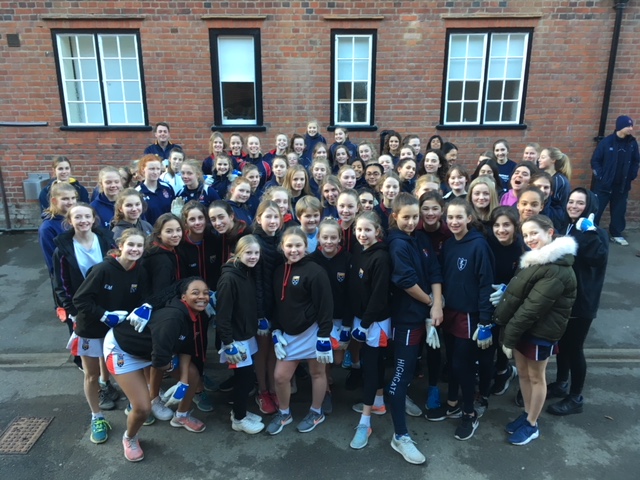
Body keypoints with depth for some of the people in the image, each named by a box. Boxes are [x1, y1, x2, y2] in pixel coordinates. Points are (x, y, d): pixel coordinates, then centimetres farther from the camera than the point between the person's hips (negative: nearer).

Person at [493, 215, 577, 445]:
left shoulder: (557, 270, -23)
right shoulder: (535, 259, 9)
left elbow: (532, 308, -24)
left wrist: (509, 337, -20)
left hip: (540, 332, -8)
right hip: (523, 328, 8)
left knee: (536, 378, 10)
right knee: (523, 373, 19)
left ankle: (532, 425, 27)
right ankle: (527, 414, 38)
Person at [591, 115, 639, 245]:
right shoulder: (607, 142, -10)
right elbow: (595, 161, -5)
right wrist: (600, 176, -11)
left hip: (622, 185, 4)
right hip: (604, 184, -4)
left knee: (619, 210, 11)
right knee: (596, 209, 0)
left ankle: (616, 234, 25)